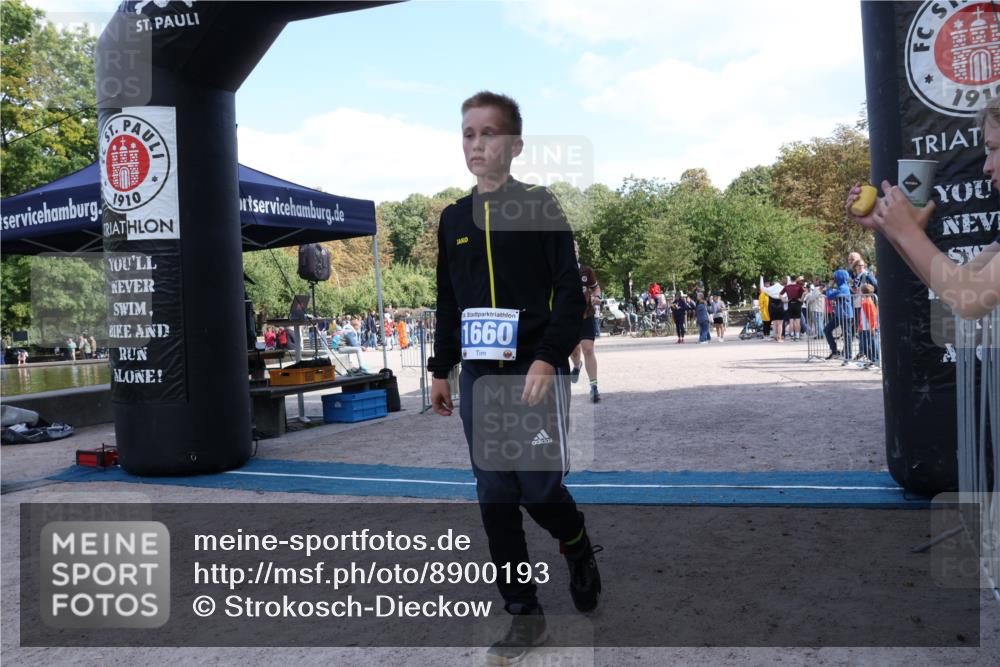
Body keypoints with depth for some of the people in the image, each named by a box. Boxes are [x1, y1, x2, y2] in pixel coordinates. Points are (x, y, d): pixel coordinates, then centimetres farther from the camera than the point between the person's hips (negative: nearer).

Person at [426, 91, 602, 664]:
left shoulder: (540, 206, 0)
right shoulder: (454, 218, 14)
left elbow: (570, 290, -6)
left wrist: (547, 359, -17)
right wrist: (440, 369, 16)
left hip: (536, 373, -4)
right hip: (478, 376, 5)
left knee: (540, 489, -5)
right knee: (496, 500, 4)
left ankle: (580, 550, 29)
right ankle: (524, 614, 18)